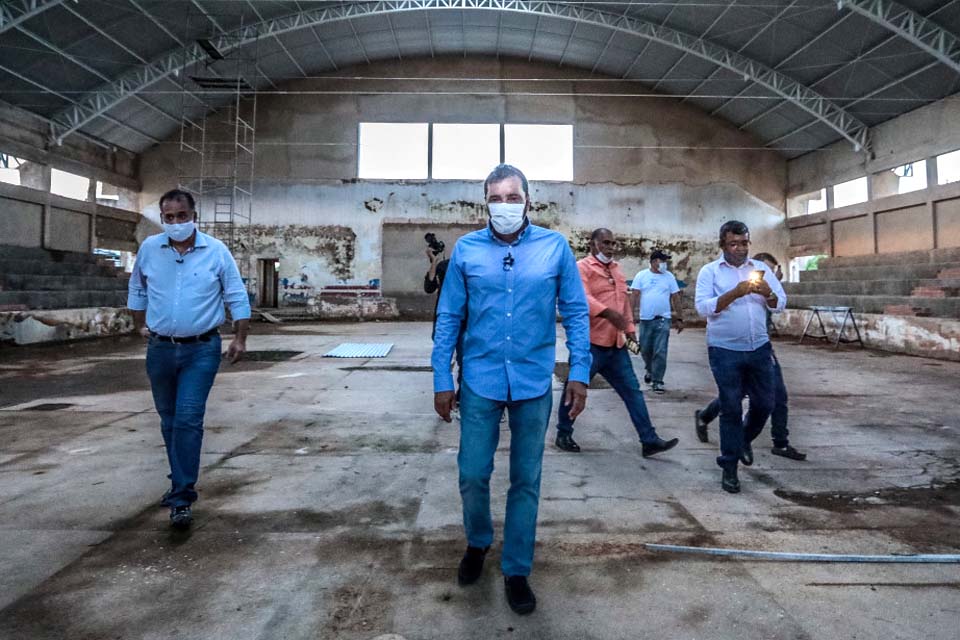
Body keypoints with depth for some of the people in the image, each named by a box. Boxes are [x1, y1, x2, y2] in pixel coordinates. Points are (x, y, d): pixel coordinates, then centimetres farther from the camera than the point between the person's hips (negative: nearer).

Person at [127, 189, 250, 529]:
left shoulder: (216, 251, -6)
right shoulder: (149, 249, 1)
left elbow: (237, 298, -2)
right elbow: (137, 290, 17)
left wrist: (239, 339, -5)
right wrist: (140, 326, 17)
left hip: (201, 350, -4)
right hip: (159, 349, 4)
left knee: (188, 420, -11)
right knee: (169, 421, 15)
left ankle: (181, 498, -4)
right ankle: (183, 484, 33)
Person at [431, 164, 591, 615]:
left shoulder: (555, 247, -2)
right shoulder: (466, 249, -1)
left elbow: (576, 312, 2)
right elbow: (448, 318, 2)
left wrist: (580, 372, -5)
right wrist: (442, 380, 0)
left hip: (534, 384, 0)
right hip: (480, 382, 1)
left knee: (526, 481, 11)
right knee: (472, 475, 9)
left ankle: (516, 571, 30)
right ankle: (477, 543, 40)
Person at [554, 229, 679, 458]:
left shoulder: (616, 270, 19)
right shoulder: (582, 267, -7)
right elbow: (582, 298, -25)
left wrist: (630, 331, 20)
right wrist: (608, 312, -37)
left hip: (616, 345, 8)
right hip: (589, 344, -7)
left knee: (633, 391, 6)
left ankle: (649, 440, 11)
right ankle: (563, 434, 22)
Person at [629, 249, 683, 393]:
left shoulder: (669, 277, 3)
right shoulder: (641, 275, 0)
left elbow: (676, 298, 6)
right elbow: (634, 295, -1)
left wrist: (679, 319, 5)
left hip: (663, 319, 0)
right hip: (646, 319, 1)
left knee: (660, 352, -6)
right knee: (645, 349, 12)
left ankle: (657, 381, 2)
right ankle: (650, 370, 40)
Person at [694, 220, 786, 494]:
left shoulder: (761, 268, 9)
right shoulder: (709, 271, -3)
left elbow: (780, 304, 5)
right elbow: (703, 307, -14)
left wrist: (767, 292, -17)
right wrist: (735, 293, -24)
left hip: (759, 348, 4)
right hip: (725, 351, -4)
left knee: (764, 403, 11)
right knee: (731, 408, 0)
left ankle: (744, 440, 41)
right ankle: (729, 468, 13)